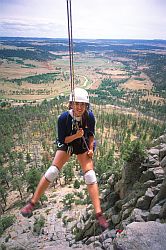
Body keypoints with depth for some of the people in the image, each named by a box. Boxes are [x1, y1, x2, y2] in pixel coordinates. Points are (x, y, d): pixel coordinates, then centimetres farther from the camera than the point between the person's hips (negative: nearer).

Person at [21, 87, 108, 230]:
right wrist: (76, 136, -33)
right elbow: (62, 140, -18)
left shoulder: (89, 116, -20)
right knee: (52, 172, -12)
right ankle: (32, 203, 8)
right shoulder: (63, 118, -26)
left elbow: (91, 134, -1)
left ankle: (99, 214, 0)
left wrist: (90, 148, -10)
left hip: (83, 147, 1)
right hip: (66, 145, -1)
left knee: (90, 176, -10)